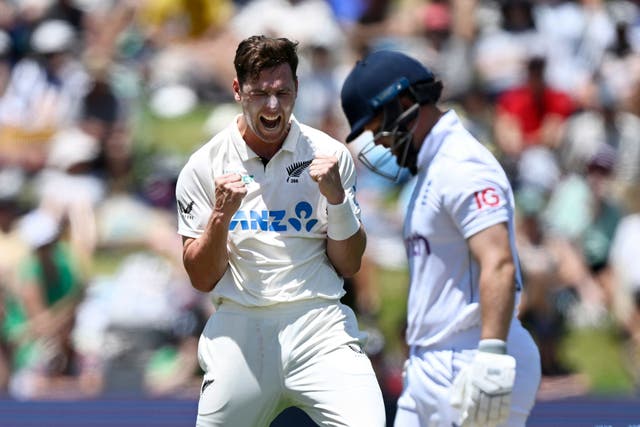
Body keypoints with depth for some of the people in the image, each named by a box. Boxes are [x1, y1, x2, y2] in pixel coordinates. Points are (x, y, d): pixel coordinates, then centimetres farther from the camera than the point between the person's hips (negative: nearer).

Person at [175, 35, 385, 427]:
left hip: (319, 323, -1)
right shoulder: (204, 166, 3)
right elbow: (202, 279, 3)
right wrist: (222, 215, -12)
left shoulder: (329, 155, 5)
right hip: (239, 331, 1)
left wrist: (337, 198, -8)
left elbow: (349, 266, 7)